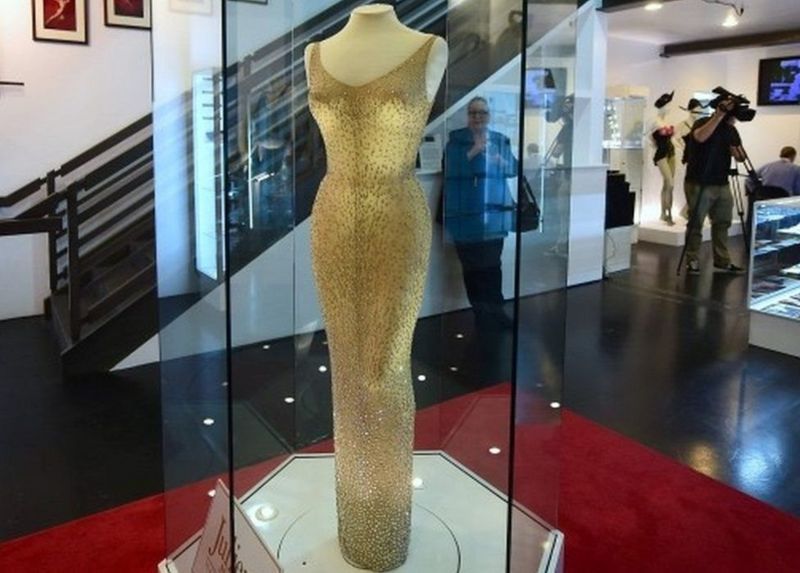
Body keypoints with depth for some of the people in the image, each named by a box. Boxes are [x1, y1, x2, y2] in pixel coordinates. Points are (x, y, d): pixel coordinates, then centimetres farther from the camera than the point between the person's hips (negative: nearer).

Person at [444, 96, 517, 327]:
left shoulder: (501, 140, 14)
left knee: (492, 265, -3)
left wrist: (500, 160, -11)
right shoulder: (455, 139, 4)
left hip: (493, 213, 2)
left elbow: (514, 169, 9)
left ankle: (494, 311, 6)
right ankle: (482, 312, 12)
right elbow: (450, 168, -9)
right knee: (471, 266, 0)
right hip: (465, 215, -2)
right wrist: (473, 151, -18)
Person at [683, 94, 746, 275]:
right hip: (699, 184, -7)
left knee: (722, 223, 10)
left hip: (722, 184, 7)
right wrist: (720, 115, -29)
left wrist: (737, 153, -11)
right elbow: (700, 137, -32)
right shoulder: (703, 123, -8)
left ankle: (722, 260, 19)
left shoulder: (731, 130, 11)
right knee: (695, 223, -2)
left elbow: (741, 157, 12)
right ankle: (692, 261, 7)